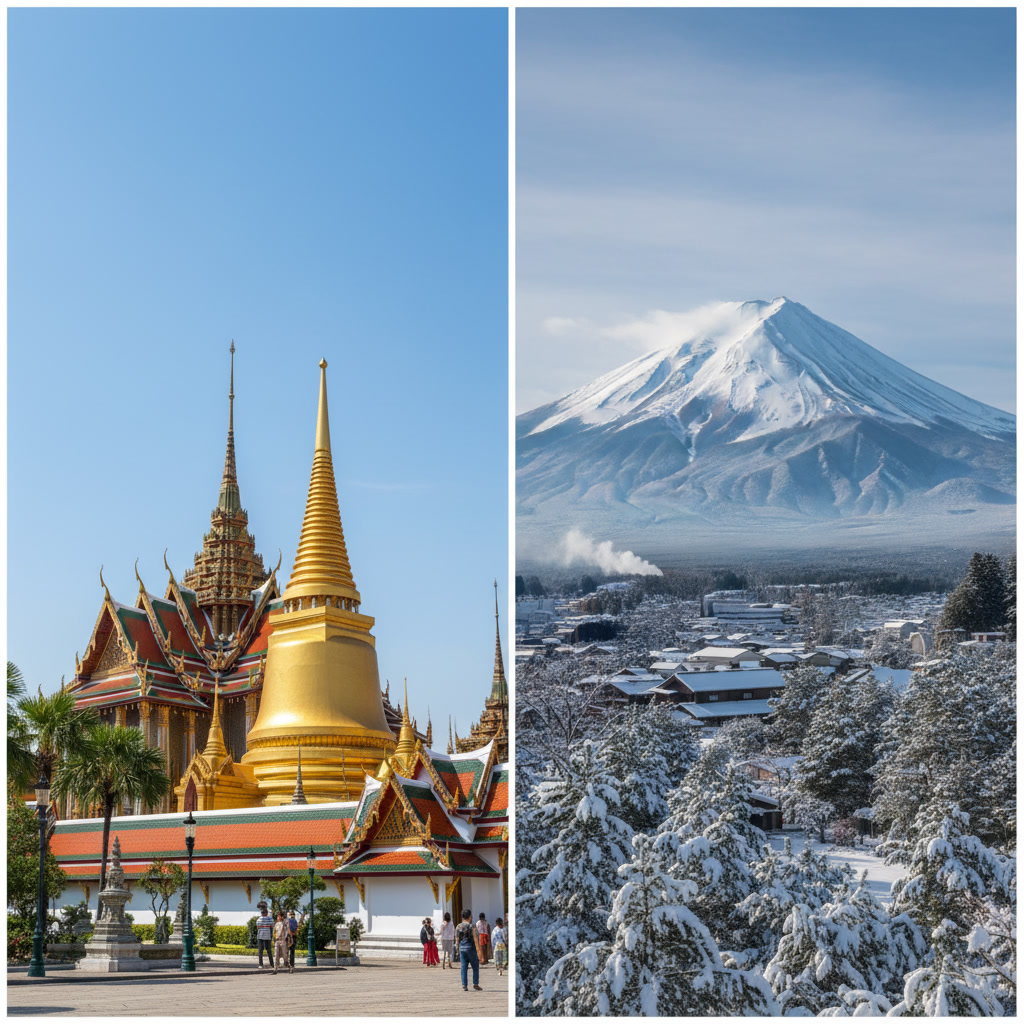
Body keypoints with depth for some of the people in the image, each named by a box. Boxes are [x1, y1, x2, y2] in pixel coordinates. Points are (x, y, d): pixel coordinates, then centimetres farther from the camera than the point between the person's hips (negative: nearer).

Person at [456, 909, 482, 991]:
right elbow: (475, 939, -12)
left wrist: (458, 949, 19)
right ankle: (476, 984, 4)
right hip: (471, 948, -5)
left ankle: (464, 986, 1)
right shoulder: (471, 926, -10)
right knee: (475, 967, 7)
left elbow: (457, 939, 11)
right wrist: (478, 950, -9)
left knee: (464, 967, 6)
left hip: (461, 948, 5)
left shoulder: (458, 927, 7)